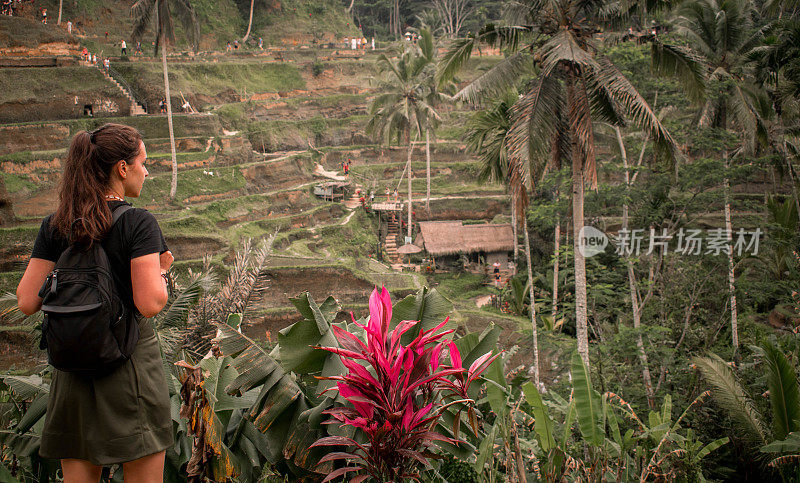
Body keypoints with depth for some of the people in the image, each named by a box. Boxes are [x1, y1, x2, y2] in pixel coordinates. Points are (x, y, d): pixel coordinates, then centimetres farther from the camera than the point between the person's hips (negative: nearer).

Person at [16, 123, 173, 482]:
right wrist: (161, 271, 0)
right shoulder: (139, 223, -12)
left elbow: (26, 303, 0)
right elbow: (150, 304, -19)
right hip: (131, 359, -5)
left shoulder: (55, 226, 2)